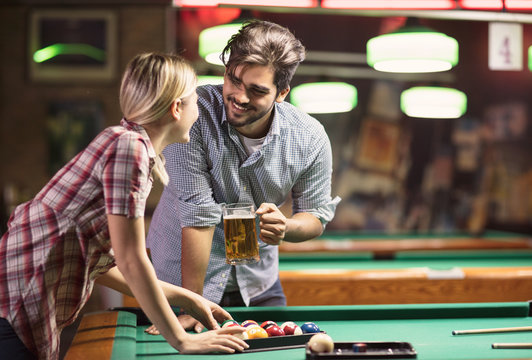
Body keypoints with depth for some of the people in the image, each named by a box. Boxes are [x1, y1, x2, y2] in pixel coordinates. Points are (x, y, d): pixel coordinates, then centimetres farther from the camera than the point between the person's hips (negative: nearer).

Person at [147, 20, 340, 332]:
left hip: (257, 279, 3)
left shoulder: (310, 138, -16)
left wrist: (286, 227, -28)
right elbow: (198, 215, -29)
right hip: (182, 273, -3)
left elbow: (317, 216, -4)